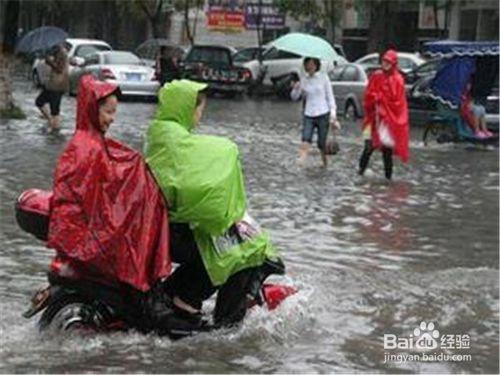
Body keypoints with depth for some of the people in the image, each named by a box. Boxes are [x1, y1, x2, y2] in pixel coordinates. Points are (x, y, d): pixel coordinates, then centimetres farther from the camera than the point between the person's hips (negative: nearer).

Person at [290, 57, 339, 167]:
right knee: (306, 139, -19)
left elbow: (330, 97, 2)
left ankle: (325, 162, 25)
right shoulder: (303, 80, 8)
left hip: (323, 114, -2)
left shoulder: (323, 78, 1)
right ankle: (301, 161, -32)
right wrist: (296, 89, -13)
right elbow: (294, 97, 8)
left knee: (322, 143, 3)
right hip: (308, 115, 2)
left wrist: (333, 114, -4)